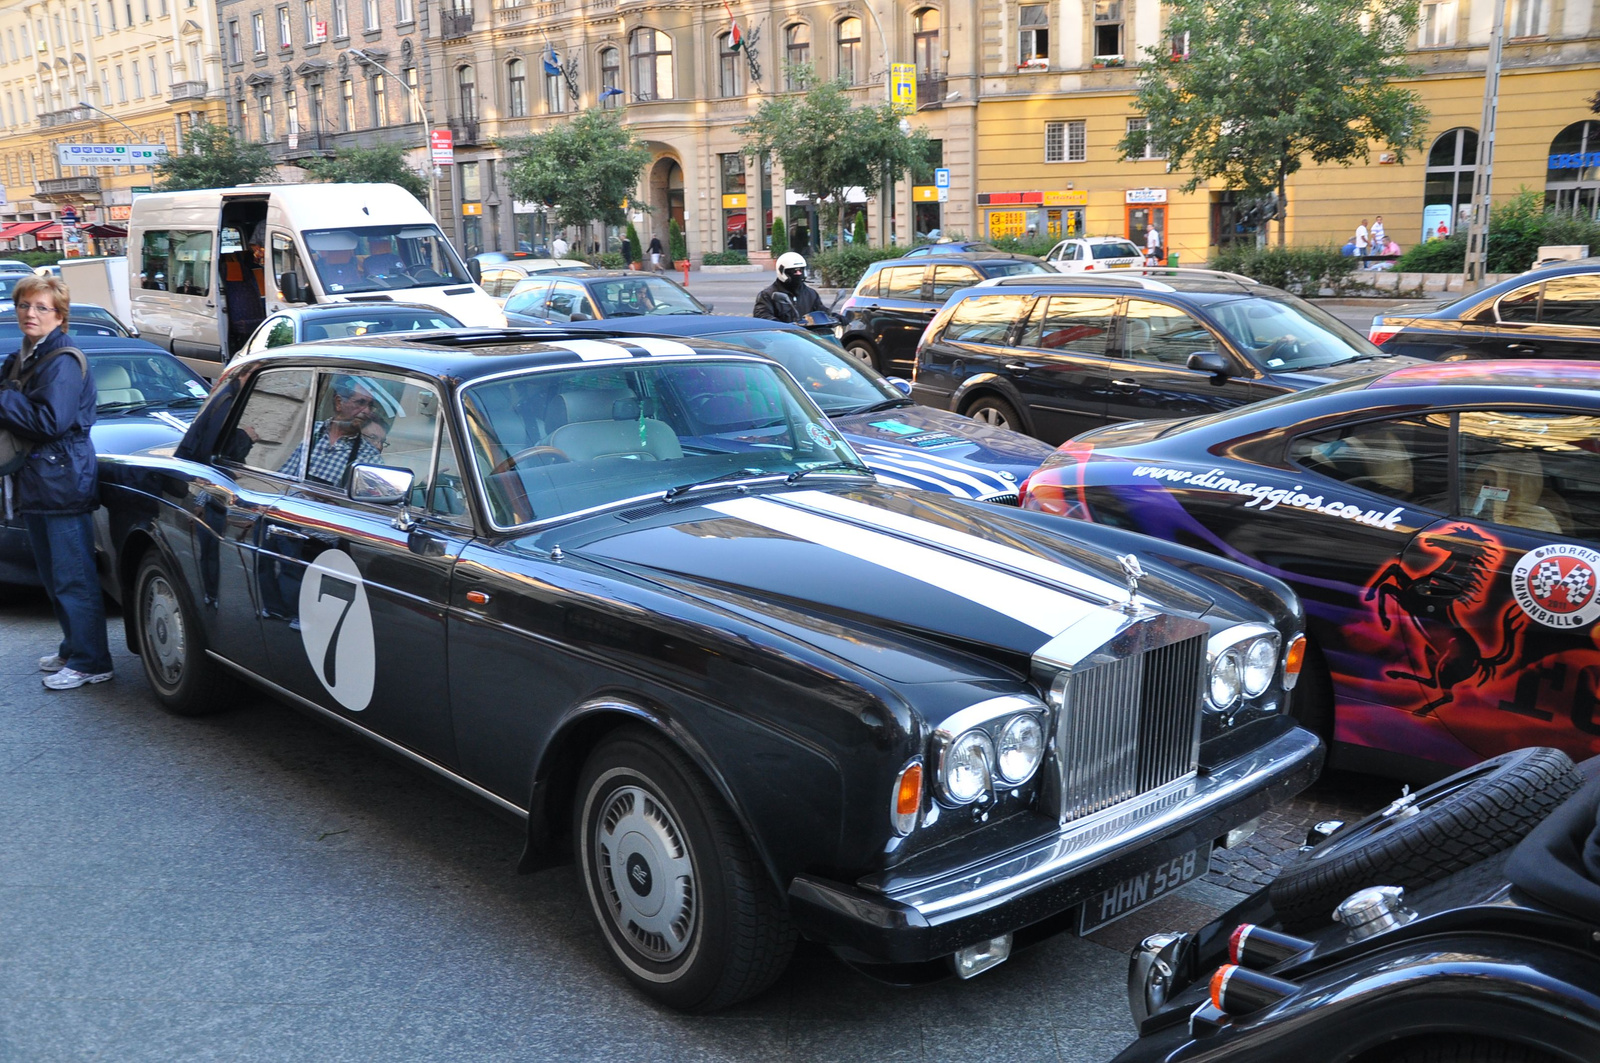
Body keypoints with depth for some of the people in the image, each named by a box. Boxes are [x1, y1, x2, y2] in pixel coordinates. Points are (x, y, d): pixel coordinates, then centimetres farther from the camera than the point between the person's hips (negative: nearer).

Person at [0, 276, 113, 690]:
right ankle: (74, 648, 28)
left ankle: (89, 662, 0)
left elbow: (51, 420, -21)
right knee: (54, 577, 17)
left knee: (73, 577, -6)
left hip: (63, 482, -10)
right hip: (34, 484, 10)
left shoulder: (63, 361, -12)